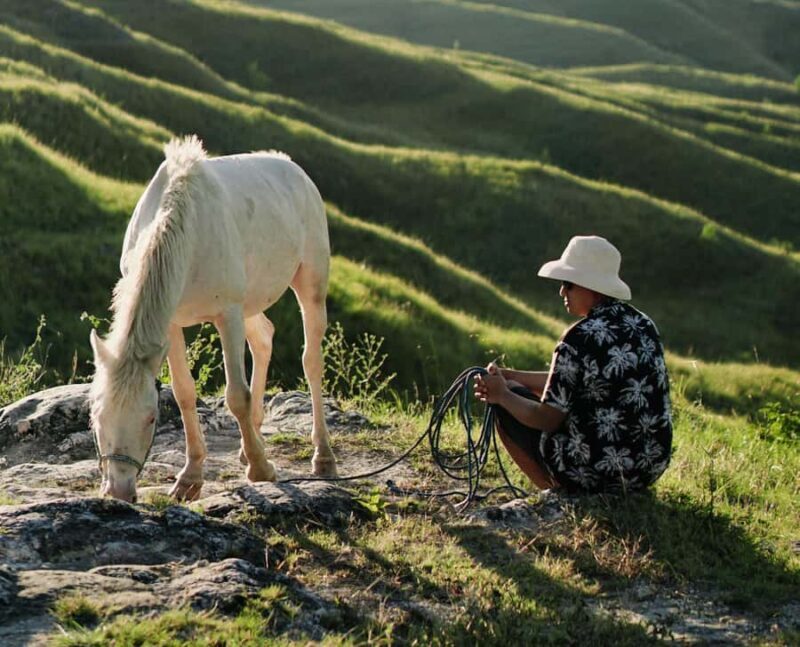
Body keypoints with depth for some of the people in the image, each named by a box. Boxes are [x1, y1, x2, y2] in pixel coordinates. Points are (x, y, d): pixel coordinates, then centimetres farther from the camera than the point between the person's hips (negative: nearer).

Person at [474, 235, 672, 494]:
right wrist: (511, 375, 16)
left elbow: (548, 419, -12)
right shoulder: (643, 325, 7)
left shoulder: (579, 339, -18)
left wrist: (502, 395, 3)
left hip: (596, 472, -8)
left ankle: (556, 491, 6)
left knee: (506, 401, 10)